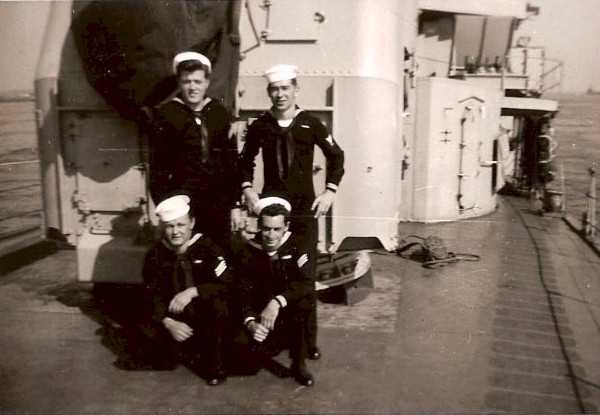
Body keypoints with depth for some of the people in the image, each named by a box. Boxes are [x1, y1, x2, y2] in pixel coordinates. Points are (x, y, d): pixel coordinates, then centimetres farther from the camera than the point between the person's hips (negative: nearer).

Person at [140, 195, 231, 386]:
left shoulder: (206, 246, -10)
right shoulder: (155, 254, -2)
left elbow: (226, 283, -20)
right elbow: (151, 295, -5)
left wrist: (193, 291, -34)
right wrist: (169, 322, -23)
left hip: (206, 317, -2)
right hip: (173, 316, 3)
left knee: (218, 300, -34)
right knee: (149, 333, -26)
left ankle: (216, 364, -15)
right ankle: (189, 353, 5)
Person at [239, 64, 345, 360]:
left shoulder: (311, 124, -1)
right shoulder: (260, 126, 3)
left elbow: (336, 156, 8)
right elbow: (246, 160, 17)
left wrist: (330, 191, -1)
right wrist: (247, 188, 2)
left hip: (305, 208, -1)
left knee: (306, 274, 1)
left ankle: (309, 339, 13)